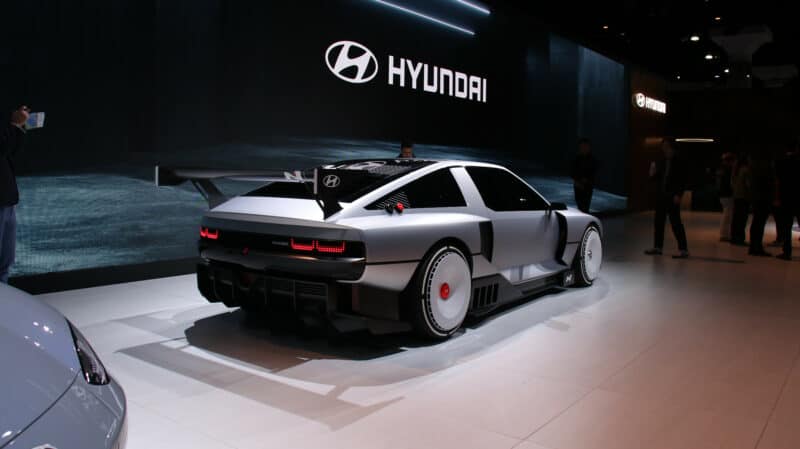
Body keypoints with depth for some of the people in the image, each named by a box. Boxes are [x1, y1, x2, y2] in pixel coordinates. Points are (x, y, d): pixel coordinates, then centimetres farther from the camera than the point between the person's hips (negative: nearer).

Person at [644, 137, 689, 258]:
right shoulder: (661, 162, 11)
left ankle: (683, 249, -5)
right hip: (661, 196, 6)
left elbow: (683, 180, -6)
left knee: (676, 222, -8)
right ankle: (658, 247, 19)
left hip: (672, 197, -6)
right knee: (659, 222, 10)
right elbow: (656, 179, 16)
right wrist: (652, 174, -5)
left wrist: (678, 195, -14)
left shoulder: (678, 162, -3)